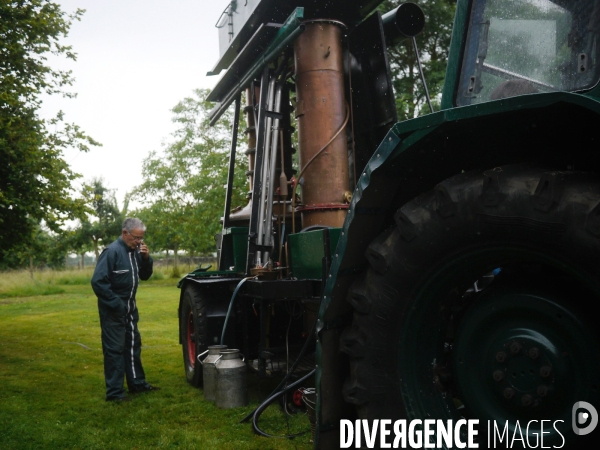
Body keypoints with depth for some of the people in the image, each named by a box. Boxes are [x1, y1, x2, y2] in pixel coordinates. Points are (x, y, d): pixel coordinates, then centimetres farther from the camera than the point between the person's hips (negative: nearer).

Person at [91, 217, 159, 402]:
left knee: (133, 345, 17)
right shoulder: (112, 252, -20)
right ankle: (114, 392, 5)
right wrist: (116, 304, -20)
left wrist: (146, 258, -8)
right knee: (115, 349, -3)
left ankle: (137, 382, 30)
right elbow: (98, 281, -23)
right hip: (114, 309, -8)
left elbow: (145, 276, 10)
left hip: (130, 307, 8)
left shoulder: (135, 251, 3)